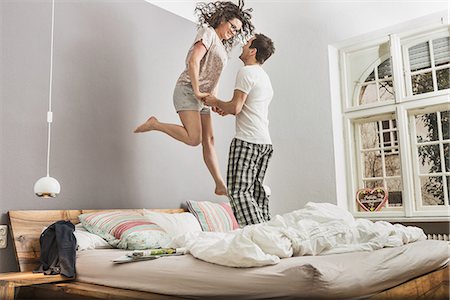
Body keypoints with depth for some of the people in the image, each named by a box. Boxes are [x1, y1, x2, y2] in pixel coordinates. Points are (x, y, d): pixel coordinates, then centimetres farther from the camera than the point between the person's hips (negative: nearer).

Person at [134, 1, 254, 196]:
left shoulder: (221, 47, 23)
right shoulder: (208, 32, -4)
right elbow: (193, 61, -18)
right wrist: (196, 91, -18)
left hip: (201, 97, 9)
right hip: (187, 90, -9)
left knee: (209, 141, 6)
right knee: (194, 138, -22)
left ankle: (220, 185, 8)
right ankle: (155, 124, -5)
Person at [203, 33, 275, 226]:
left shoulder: (246, 72, -5)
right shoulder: (265, 77, 25)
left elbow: (235, 107, -13)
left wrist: (216, 102, 4)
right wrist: (228, 110, 27)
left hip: (247, 141, -10)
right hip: (265, 142, 10)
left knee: (239, 192, -11)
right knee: (256, 192, 10)